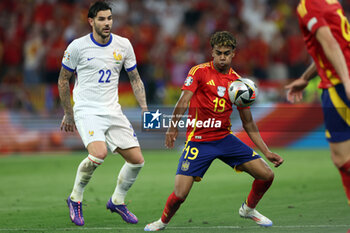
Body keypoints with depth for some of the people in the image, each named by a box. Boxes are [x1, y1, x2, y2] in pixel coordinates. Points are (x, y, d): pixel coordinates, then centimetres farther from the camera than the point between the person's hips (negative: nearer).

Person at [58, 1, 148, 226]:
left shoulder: (123, 45, 3)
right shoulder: (77, 46, -7)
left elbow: (135, 79, 14)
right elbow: (63, 80, 5)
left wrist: (144, 108, 3)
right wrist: (68, 113, 9)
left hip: (113, 111, 5)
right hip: (87, 111, -5)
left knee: (137, 160, -1)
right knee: (99, 153, -29)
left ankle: (117, 201, 23)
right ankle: (76, 198, -6)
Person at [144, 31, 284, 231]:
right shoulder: (199, 72, -5)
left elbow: (249, 123, 10)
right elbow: (184, 101, -17)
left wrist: (267, 152, 5)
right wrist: (173, 127, -33)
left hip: (225, 138, 4)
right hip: (198, 140, -4)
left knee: (267, 175, -4)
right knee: (180, 194, -14)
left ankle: (248, 209, 25)